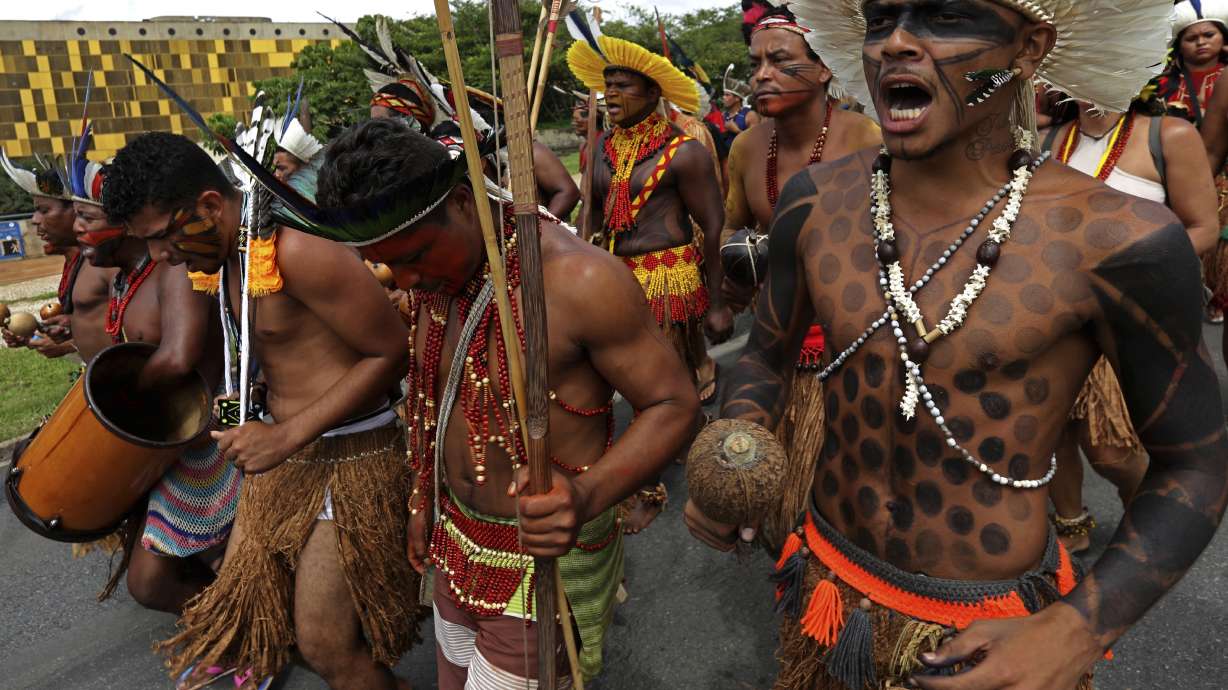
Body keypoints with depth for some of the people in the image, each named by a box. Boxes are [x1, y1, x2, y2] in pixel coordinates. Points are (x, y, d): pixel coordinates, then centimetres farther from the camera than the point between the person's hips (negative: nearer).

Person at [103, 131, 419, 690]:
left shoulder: (295, 249, -23)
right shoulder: (224, 253, 5)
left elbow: (393, 353, -21)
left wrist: (288, 435, -21)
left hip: (349, 456, -8)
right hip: (283, 454, 9)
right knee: (240, 604, 18)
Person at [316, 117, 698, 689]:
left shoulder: (579, 278, -28)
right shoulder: (426, 278, -4)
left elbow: (673, 403, -21)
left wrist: (588, 496, -36)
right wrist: (423, 499, 16)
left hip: (544, 554, -7)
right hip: (457, 538, 7)